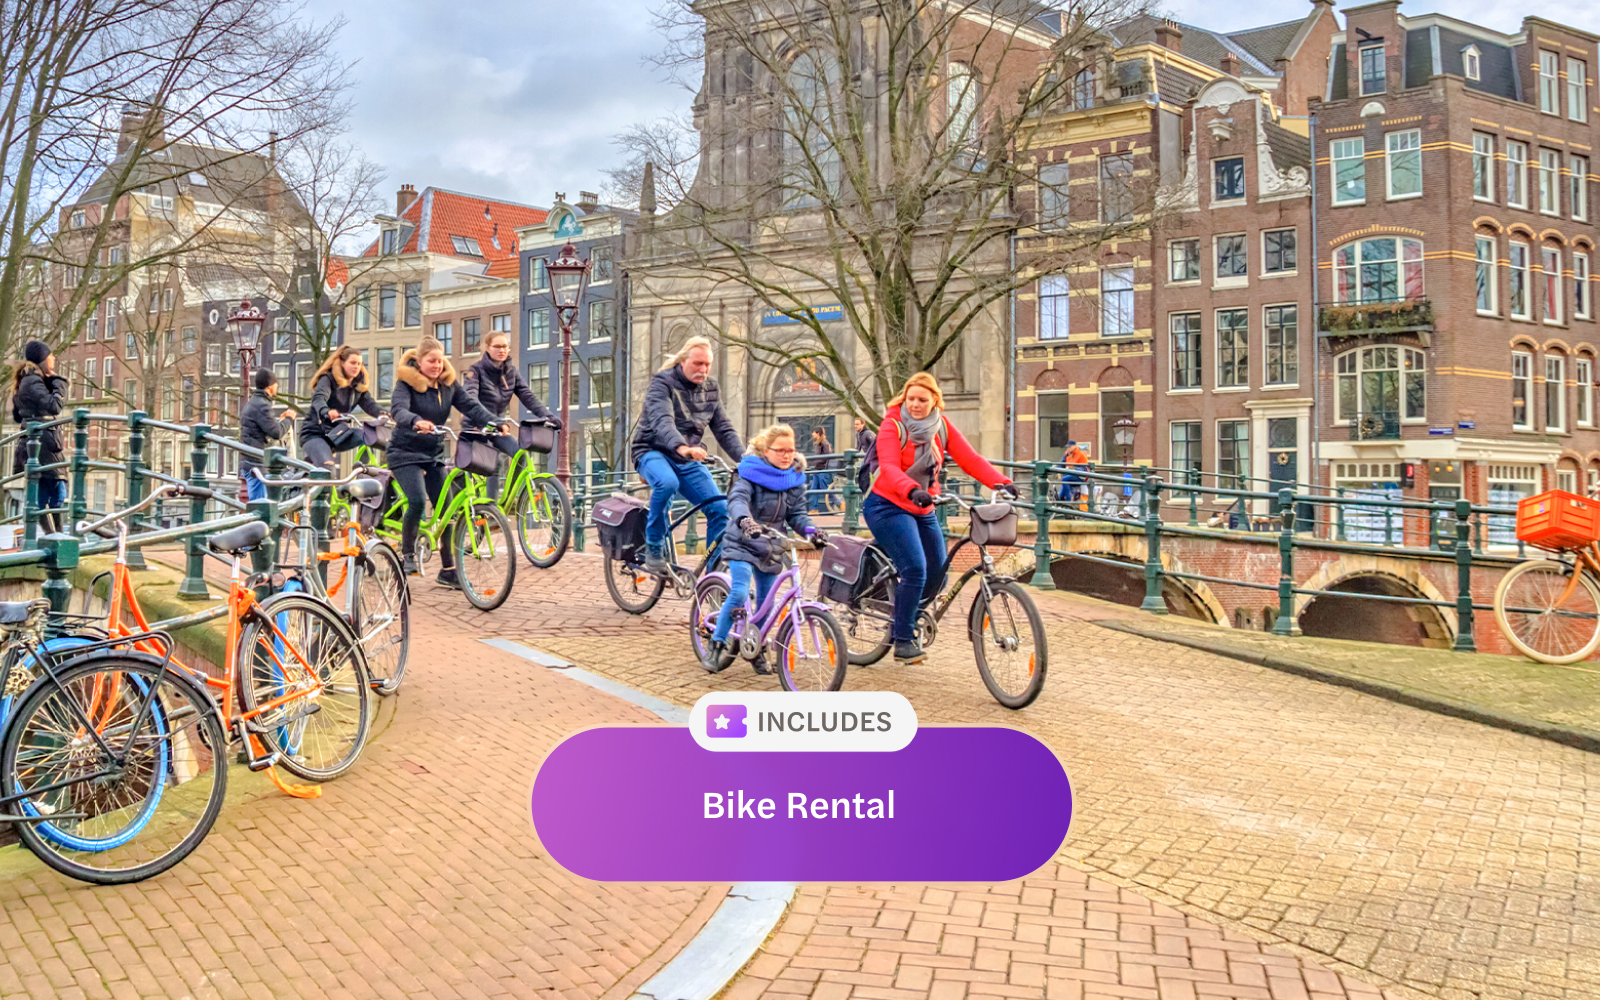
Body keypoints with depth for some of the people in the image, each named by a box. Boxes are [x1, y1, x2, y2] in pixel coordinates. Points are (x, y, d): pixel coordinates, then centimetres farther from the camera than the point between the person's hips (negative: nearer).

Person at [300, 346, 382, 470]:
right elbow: (318, 398, -30)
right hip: (315, 433, -7)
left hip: (336, 434, 7)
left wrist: (381, 414, -29)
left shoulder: (358, 384, 8)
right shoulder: (328, 379, -11)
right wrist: (326, 412, -54)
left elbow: (368, 403, -6)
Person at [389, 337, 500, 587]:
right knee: (417, 501, -24)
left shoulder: (449, 383, 2)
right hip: (406, 452, -5)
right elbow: (398, 409, -31)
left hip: (434, 454, 5)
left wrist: (493, 422, -28)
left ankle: (448, 570, 9)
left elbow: (470, 406, -8)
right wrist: (416, 422, -53)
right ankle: (407, 554, 0)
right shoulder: (406, 383, -13)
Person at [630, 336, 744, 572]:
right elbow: (662, 421, -30)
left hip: (689, 461, 5)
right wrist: (682, 447, -51)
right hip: (654, 452, -5)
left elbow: (724, 429, 4)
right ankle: (654, 548, -19)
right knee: (667, 483, -39)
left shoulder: (710, 388, 7)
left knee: (720, 508, -13)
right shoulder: (662, 382, -12)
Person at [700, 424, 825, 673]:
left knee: (765, 602, 8)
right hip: (743, 544, -5)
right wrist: (744, 520, -47)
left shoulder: (795, 478, 5)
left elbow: (797, 513, 4)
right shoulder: (752, 471, -10)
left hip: (771, 548, 5)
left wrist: (811, 530, -17)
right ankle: (716, 645, -5)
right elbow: (737, 499, -26)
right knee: (739, 594, -19)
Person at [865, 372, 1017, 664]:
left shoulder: (942, 426, 3)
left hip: (923, 511, 6)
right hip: (888, 506, -6)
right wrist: (913, 491, -48)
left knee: (937, 574, 4)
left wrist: (1000, 482, -24)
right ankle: (903, 641, -7)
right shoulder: (893, 425, -13)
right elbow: (889, 467, -29)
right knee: (915, 569, -21)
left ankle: (902, 624, 28)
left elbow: (969, 458, -8)